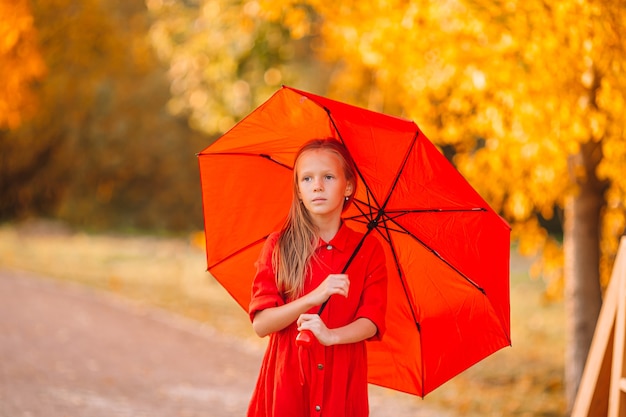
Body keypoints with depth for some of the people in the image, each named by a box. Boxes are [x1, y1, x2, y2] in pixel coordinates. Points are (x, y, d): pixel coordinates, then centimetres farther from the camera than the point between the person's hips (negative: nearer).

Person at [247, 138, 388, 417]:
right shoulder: (278, 246, 1)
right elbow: (261, 324, -7)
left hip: (342, 379, 0)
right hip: (287, 377, 0)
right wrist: (314, 298, -21)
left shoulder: (368, 249, 3)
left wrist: (331, 336, -24)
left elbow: (372, 322, -4)